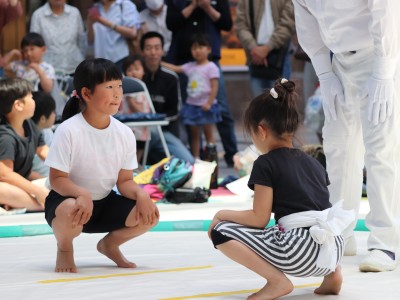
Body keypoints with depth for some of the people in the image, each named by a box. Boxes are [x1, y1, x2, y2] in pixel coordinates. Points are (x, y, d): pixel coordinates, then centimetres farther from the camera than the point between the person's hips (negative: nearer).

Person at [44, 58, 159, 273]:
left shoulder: (124, 134, -6)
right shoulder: (69, 131, -21)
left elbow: (124, 181, -1)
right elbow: (57, 179, -20)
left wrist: (140, 193, -23)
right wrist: (82, 193, -39)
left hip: (104, 203, 5)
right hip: (68, 198, -5)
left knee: (149, 214, -17)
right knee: (71, 211, -40)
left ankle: (110, 243, 15)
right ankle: (64, 249, -3)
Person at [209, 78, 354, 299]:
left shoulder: (266, 164, 0)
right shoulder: (313, 163, 20)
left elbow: (259, 218, -4)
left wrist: (222, 214, 10)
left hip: (300, 254, -8)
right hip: (335, 249, 8)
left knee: (220, 232, -1)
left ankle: (277, 280, -9)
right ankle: (332, 272, 16)